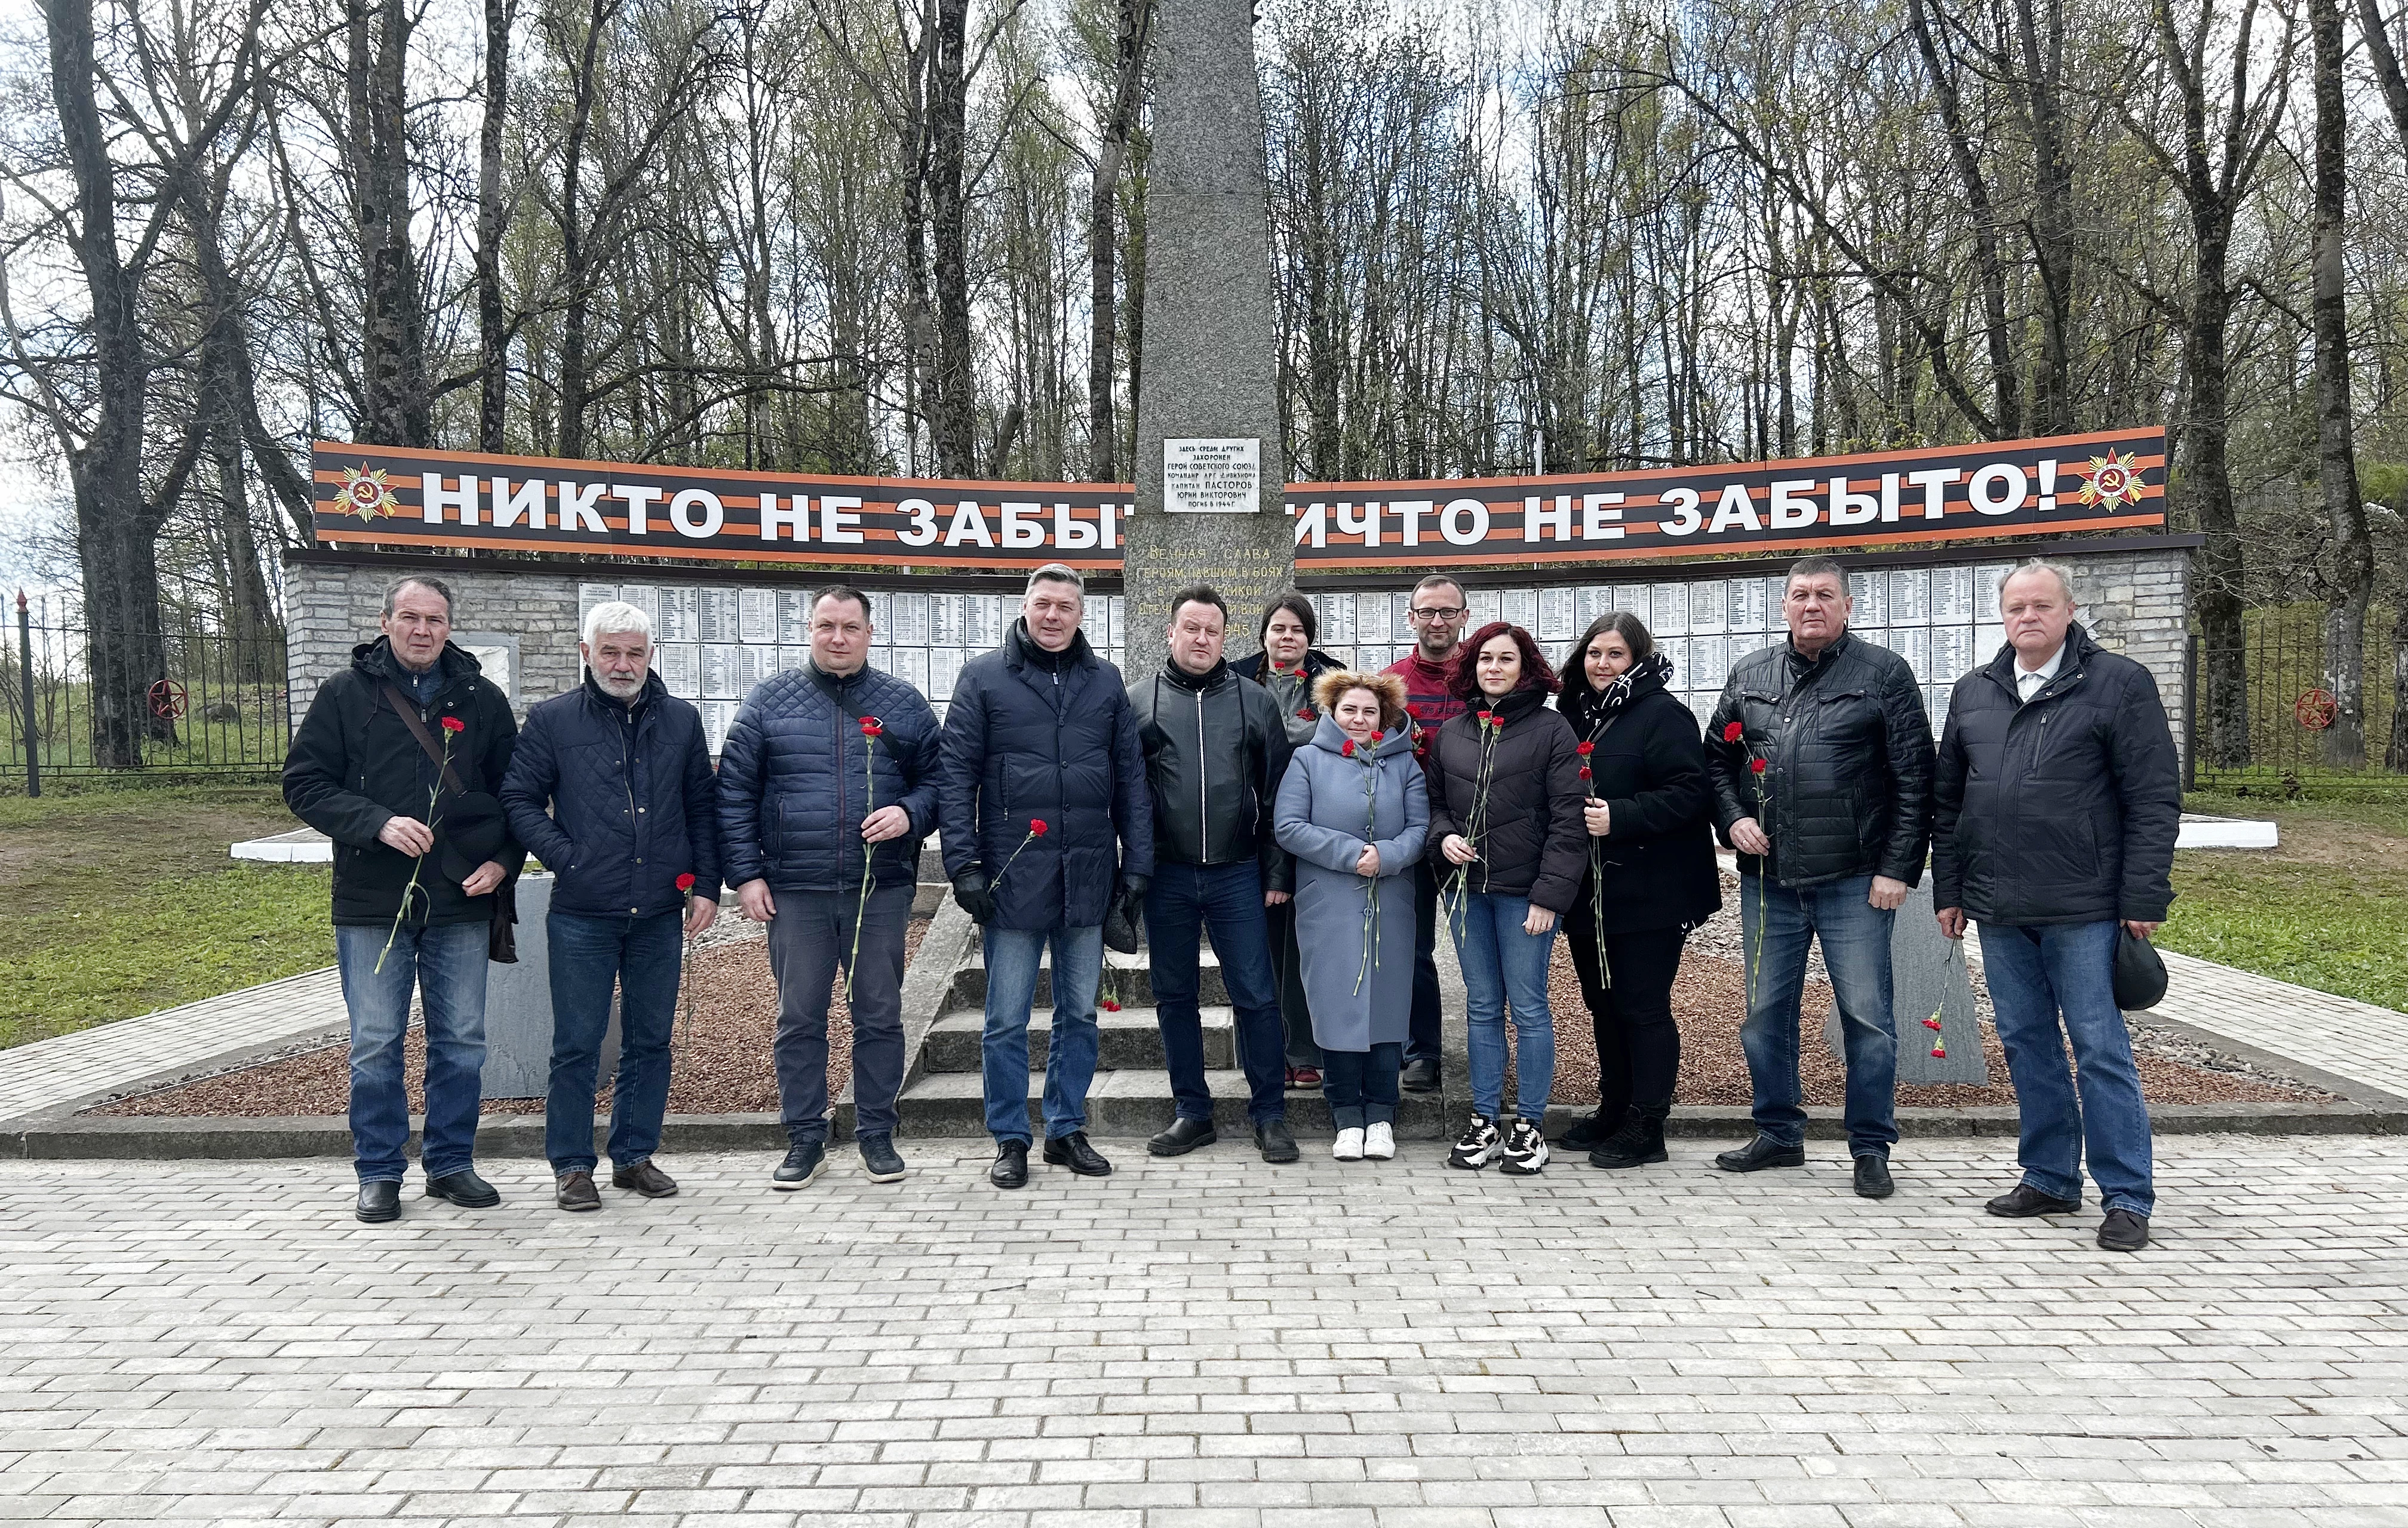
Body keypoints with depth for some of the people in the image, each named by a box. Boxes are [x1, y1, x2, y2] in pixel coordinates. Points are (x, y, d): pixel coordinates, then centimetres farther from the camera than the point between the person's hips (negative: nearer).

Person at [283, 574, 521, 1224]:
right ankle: (380, 1172, 18)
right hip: (372, 902, -1)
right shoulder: (346, 694, 2)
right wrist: (377, 823, -16)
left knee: (462, 1042, 7)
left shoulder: (482, 698, 8)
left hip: (462, 902, 2)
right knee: (375, 1044, 5)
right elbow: (304, 783, -1)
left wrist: (503, 861, -3)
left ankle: (451, 1163, 21)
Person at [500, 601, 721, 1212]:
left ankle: (635, 1155, 24)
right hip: (582, 915, -2)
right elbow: (519, 799, 3)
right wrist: (565, 858, -10)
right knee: (577, 1045, 3)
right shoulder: (552, 720, 1)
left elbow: (703, 807, 11)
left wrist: (706, 886, 4)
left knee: (651, 1041, 11)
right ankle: (572, 1166, 16)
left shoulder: (682, 720, 8)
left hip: (660, 914, 3)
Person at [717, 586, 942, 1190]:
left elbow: (938, 780, 10)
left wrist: (908, 814, -11)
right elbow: (734, 790, 5)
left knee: (880, 1016, 7)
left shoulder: (904, 703, 7)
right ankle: (805, 1140, 18)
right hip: (794, 891, 0)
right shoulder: (770, 699, 6)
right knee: (798, 1020, 6)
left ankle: (877, 1134, 21)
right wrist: (746, 873, -1)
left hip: (881, 889, 0)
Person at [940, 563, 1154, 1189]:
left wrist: (1138, 862, 4)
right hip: (1014, 875, -3)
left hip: (1088, 877, 3)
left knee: (1080, 1014, 12)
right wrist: (963, 863, -10)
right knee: (1007, 1020, 4)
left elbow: (1131, 778, 10)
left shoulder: (1105, 681, 9)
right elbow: (956, 775, -2)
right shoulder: (983, 677, 1)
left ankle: (1067, 1130, 25)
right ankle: (1010, 1140, 17)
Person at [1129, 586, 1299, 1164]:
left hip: (1237, 874, -1)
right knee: (1174, 997, 9)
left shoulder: (1255, 702, 5)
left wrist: (1277, 873, 1)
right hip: (1167, 877, 1)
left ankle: (1269, 1114, 14)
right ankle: (1192, 1112, 22)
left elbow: (1277, 793, 6)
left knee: (1257, 996, 1)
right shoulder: (1139, 700, 4)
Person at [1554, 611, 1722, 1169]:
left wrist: (1619, 817, -25)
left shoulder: (1662, 714, -10)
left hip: (1649, 893, -8)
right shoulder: (1573, 714, 13)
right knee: (1603, 1004, 16)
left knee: (1643, 1007, -1)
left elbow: (1688, 794, -19)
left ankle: (1646, 1126, 9)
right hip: (1588, 893, 8)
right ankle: (1613, 1108, 29)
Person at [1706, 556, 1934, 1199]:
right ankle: (1779, 1135, 26)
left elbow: (1914, 779, -4)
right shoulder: (1749, 676, 11)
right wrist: (1732, 819, -1)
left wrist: (1898, 868, -9)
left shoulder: (1883, 674, -1)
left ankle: (1872, 1148, 16)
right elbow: (1716, 760, 17)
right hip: (1768, 880, 4)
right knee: (1766, 1014, 11)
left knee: (1867, 1017, 2)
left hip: (1853, 882, -4)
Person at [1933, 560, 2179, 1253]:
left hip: (2085, 909, -5)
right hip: (1998, 910, 5)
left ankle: (2127, 1197, 9)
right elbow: (1947, 800, 16)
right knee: (2027, 1047, 12)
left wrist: (2144, 898, -10)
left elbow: (2155, 798, -5)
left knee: (2101, 1051, 0)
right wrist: (1949, 891, 11)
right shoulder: (1973, 693, 12)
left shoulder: (2119, 683, -2)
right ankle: (2050, 1179, 24)